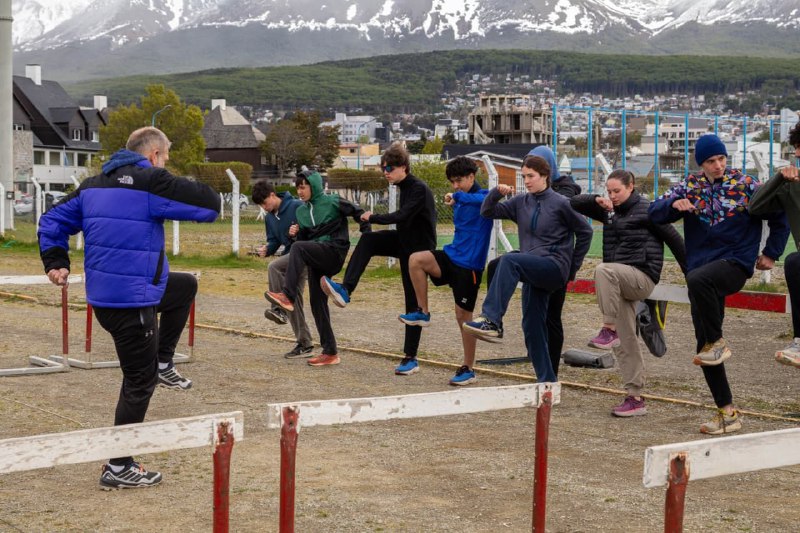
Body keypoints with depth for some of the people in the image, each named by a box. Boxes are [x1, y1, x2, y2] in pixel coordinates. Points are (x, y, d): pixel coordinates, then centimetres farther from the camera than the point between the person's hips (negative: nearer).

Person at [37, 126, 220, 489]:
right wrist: (181, 188, 4)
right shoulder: (151, 183, -14)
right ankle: (118, 469, 9)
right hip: (132, 299, -9)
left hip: (103, 292, 9)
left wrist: (56, 262, 8)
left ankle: (163, 364, 30)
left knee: (185, 286, 28)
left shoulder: (94, 185, 12)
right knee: (139, 383, 3)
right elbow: (211, 205, -15)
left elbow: (52, 221, 14)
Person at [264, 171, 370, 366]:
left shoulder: (333, 202, -3)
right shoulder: (301, 211, 15)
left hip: (334, 252, -7)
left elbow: (358, 213, 1)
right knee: (317, 302, 3)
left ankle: (288, 296, -36)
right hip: (316, 261, 7)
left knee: (298, 248, -30)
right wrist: (295, 234, -2)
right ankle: (330, 352, 9)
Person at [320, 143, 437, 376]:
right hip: (404, 241, 8)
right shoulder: (404, 186, 7)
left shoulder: (419, 189, -21)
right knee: (368, 240, -13)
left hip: (419, 248, -8)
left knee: (414, 303, -3)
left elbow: (402, 216, -32)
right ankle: (345, 290, -20)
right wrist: (374, 218, 5)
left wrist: (373, 217, -22)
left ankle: (411, 359, 4)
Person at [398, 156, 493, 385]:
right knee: (415, 260, -19)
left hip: (470, 264, -7)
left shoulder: (484, 197, -11)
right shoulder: (459, 202, 13)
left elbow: (481, 201, -36)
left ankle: (468, 369, 13)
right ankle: (423, 312, -6)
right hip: (453, 255, 7)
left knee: (463, 315, 0)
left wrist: (456, 197, -40)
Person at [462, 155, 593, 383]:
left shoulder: (560, 203, -4)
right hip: (534, 272, 7)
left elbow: (585, 232, 3)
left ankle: (492, 321, -40)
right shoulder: (521, 203, 11)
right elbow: (488, 211, 14)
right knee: (532, 327, 5)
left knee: (509, 260, -31)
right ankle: (547, 381, 15)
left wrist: (573, 267, 6)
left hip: (555, 268, -7)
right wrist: (496, 192, -6)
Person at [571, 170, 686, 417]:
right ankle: (635, 397, 8)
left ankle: (609, 329, -30)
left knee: (603, 270, -35)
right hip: (620, 283, 7)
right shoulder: (609, 211, 16)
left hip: (641, 277, -7)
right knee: (626, 342, 4)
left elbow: (673, 239, -1)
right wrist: (596, 200, -2)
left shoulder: (646, 209, -3)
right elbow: (574, 203, 16)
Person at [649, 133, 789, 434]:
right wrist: (674, 205, -17)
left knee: (698, 279, -38)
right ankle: (727, 413, 13)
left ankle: (718, 343, -16)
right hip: (701, 269, 5)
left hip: (735, 264, -4)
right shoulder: (690, 186, 7)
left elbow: (779, 217, 8)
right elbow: (654, 212, 2)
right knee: (703, 345, 3)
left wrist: (771, 254, 6)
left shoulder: (744, 184, -1)